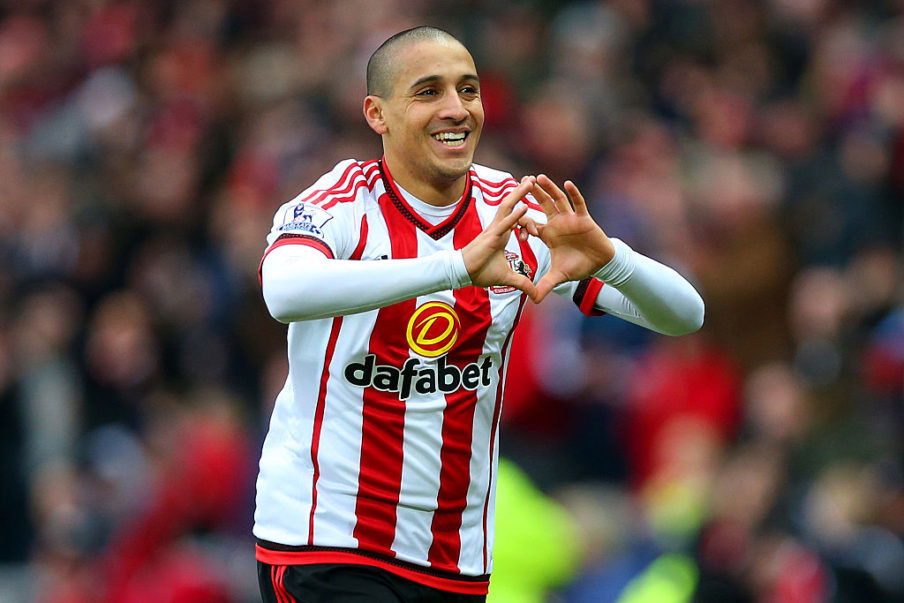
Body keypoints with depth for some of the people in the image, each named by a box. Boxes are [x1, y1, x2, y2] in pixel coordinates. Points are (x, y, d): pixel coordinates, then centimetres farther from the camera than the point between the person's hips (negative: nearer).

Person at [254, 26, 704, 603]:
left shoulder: (516, 215, 2)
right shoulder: (341, 205, -10)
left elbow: (685, 315, -2)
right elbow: (286, 292, -34)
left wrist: (606, 257, -24)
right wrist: (458, 265, -42)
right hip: (323, 543, -5)